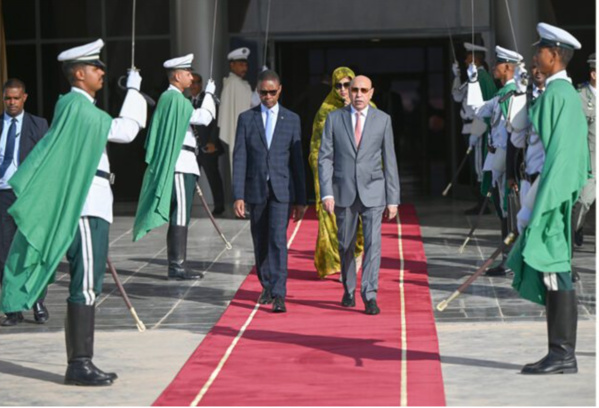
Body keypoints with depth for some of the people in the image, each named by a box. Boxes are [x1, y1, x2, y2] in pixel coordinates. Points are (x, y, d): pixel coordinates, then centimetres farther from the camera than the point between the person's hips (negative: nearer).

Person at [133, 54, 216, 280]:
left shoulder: (168, 98, 18)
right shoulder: (175, 99, -14)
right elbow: (204, 117, -19)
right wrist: (209, 93, -6)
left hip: (178, 165, 10)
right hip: (180, 165, -10)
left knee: (178, 218, 11)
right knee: (180, 217, -9)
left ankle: (176, 265, 14)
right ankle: (177, 267, -9)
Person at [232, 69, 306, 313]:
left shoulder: (292, 119, 5)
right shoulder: (246, 119, 4)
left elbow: (297, 160, 6)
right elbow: (239, 159, 0)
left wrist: (301, 199, 4)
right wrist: (238, 196, -8)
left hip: (281, 190, -2)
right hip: (255, 190, 2)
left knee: (278, 240, -13)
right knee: (261, 242, 11)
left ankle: (279, 295, -17)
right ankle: (267, 286, 30)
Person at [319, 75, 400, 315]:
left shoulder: (383, 120, 2)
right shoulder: (334, 118, 2)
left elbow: (389, 161, 3)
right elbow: (325, 158, -1)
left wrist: (393, 199, 0)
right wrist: (326, 193, -11)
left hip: (372, 192, -1)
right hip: (343, 192, 1)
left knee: (372, 242, -11)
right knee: (346, 245, 9)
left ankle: (370, 296, -11)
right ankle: (349, 291, 27)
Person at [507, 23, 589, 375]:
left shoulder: (555, 93, -14)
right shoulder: (568, 92, 15)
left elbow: (553, 151, -19)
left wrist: (534, 206, -20)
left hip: (551, 193, -10)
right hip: (556, 192, 10)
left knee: (556, 272, -6)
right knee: (553, 273, 11)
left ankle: (563, 355, -3)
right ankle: (561, 352, 15)